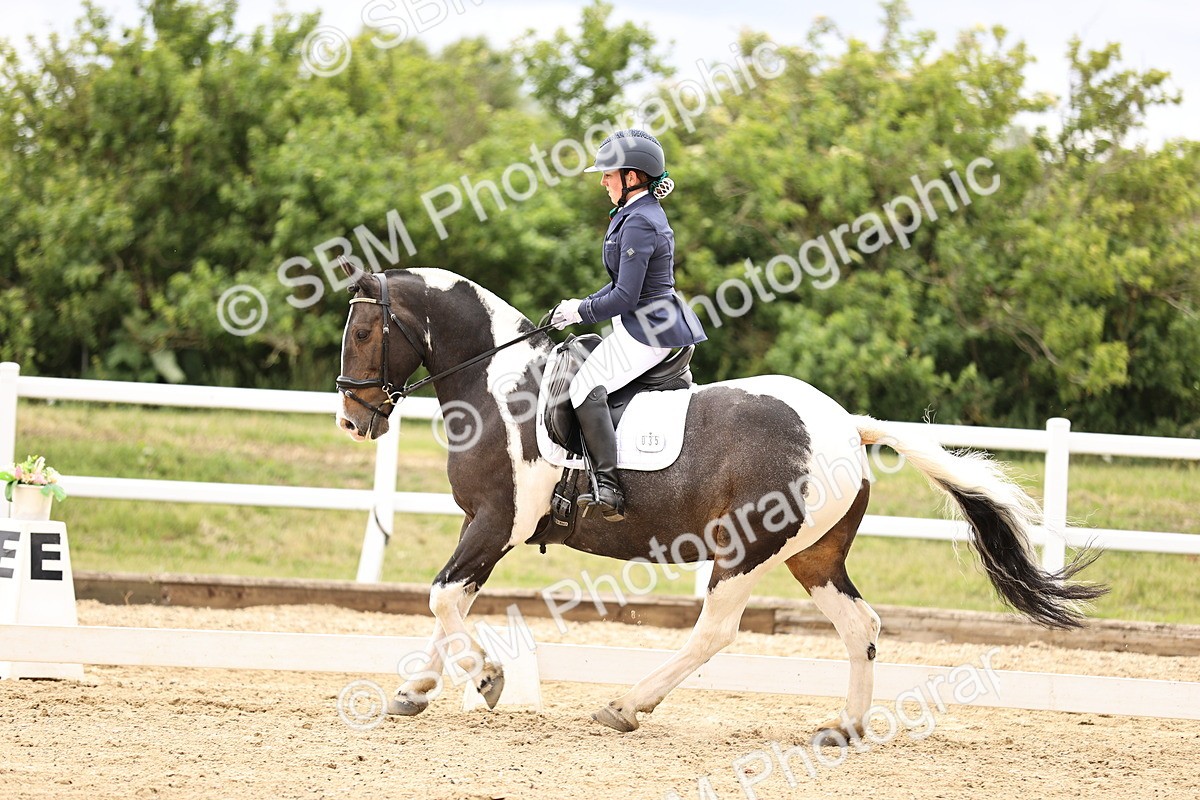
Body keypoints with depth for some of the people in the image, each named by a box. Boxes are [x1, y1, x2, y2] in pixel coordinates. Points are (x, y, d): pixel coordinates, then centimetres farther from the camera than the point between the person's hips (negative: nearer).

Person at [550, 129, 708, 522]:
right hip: (666, 325, 11)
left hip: (646, 330, -11)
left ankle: (608, 486, -26)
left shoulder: (637, 224, -19)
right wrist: (583, 305, 10)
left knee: (586, 387, -17)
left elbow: (625, 297, -22)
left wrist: (582, 311, -7)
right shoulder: (647, 213, 13)